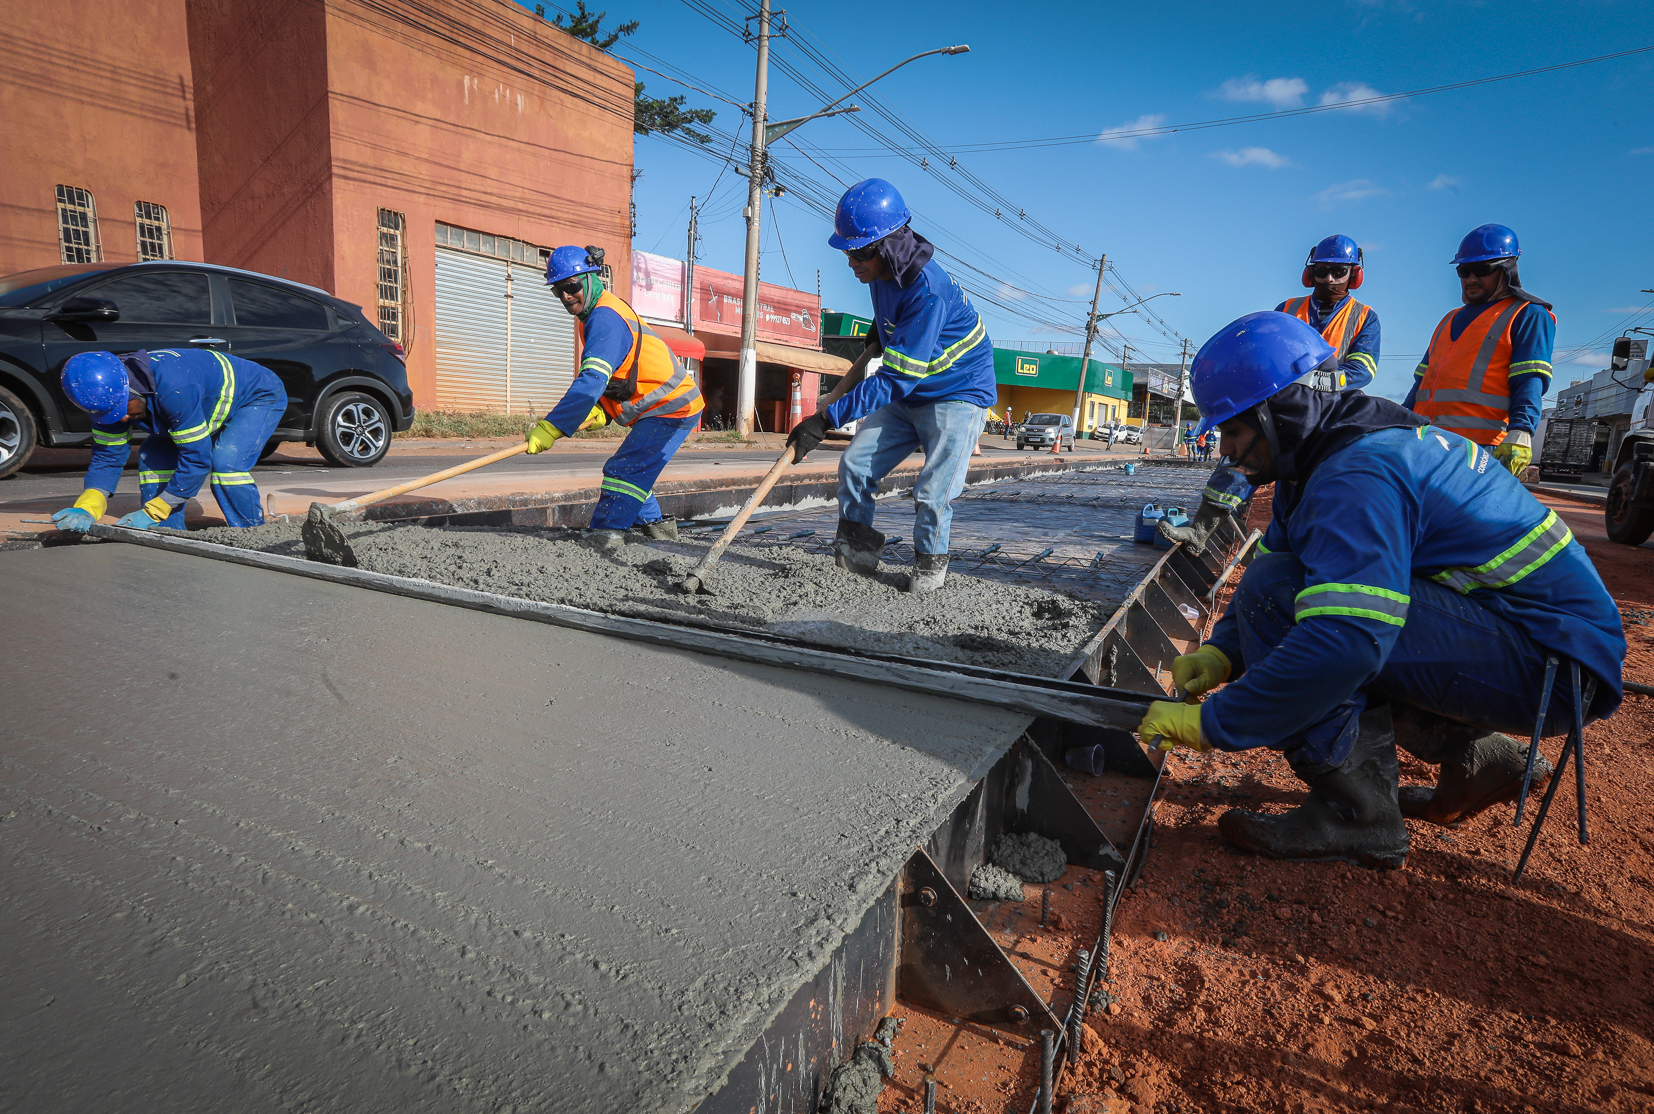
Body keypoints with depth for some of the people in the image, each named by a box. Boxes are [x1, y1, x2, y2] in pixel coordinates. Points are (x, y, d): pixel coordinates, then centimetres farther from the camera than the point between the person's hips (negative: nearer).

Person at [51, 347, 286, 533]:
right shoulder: (109, 396, -15)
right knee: (152, 455, -5)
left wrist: (151, 513, -30)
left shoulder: (173, 389, -41)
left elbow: (197, 458, -35)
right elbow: (107, 457, -9)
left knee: (225, 462, -30)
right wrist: (85, 509, -26)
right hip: (211, 405, 9)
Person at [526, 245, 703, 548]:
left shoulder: (605, 318, -21)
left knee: (623, 469, -12)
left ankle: (606, 532, -8)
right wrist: (601, 412, -2)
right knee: (632, 469, 18)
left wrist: (549, 429, -32)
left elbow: (591, 382, -32)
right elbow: (610, 376, 17)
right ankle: (653, 523, 29)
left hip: (672, 408, -10)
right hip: (667, 405, 10)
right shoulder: (597, 314, 13)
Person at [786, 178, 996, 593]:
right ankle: (857, 551, 8)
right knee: (855, 464, -3)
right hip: (907, 393, 8)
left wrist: (825, 420, -37)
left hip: (958, 393, -8)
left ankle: (930, 564, 11)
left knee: (934, 493, -14)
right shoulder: (881, 269, -5)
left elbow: (895, 379, -35)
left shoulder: (928, 290, -32)